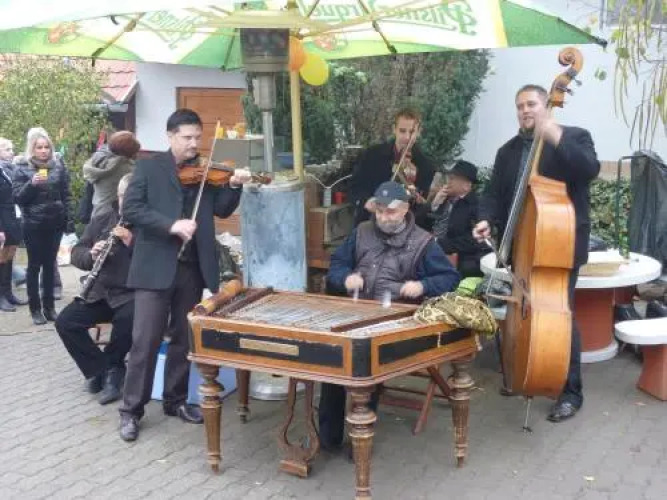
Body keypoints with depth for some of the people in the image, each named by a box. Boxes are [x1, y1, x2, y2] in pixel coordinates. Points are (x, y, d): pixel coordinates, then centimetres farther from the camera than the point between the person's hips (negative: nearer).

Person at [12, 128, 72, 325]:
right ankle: (35, 309, 10)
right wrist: (32, 184, -23)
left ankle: (49, 306, 17)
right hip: (33, 225, -2)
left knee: (50, 264, 9)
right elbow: (17, 198, -7)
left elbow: (66, 195, 8)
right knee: (34, 265, 4)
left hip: (55, 223, 2)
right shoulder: (22, 168, -3)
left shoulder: (59, 166, 4)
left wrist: (69, 220, 3)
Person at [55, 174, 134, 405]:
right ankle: (103, 368, -1)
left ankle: (107, 367, -5)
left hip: (132, 294, -5)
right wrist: (92, 255, -13)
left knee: (127, 321, -34)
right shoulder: (101, 221, 13)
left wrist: (132, 241, -23)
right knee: (65, 321, -16)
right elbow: (76, 254, 10)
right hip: (99, 293, 5)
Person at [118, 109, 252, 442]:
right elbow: (130, 209, -10)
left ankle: (175, 401, 26)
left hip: (192, 267, 4)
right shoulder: (149, 167, 1)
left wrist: (234, 186, -13)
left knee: (184, 339, 12)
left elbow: (221, 210, 5)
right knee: (145, 340, -2)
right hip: (155, 266, -4)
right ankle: (131, 410, 9)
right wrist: (171, 225, -22)